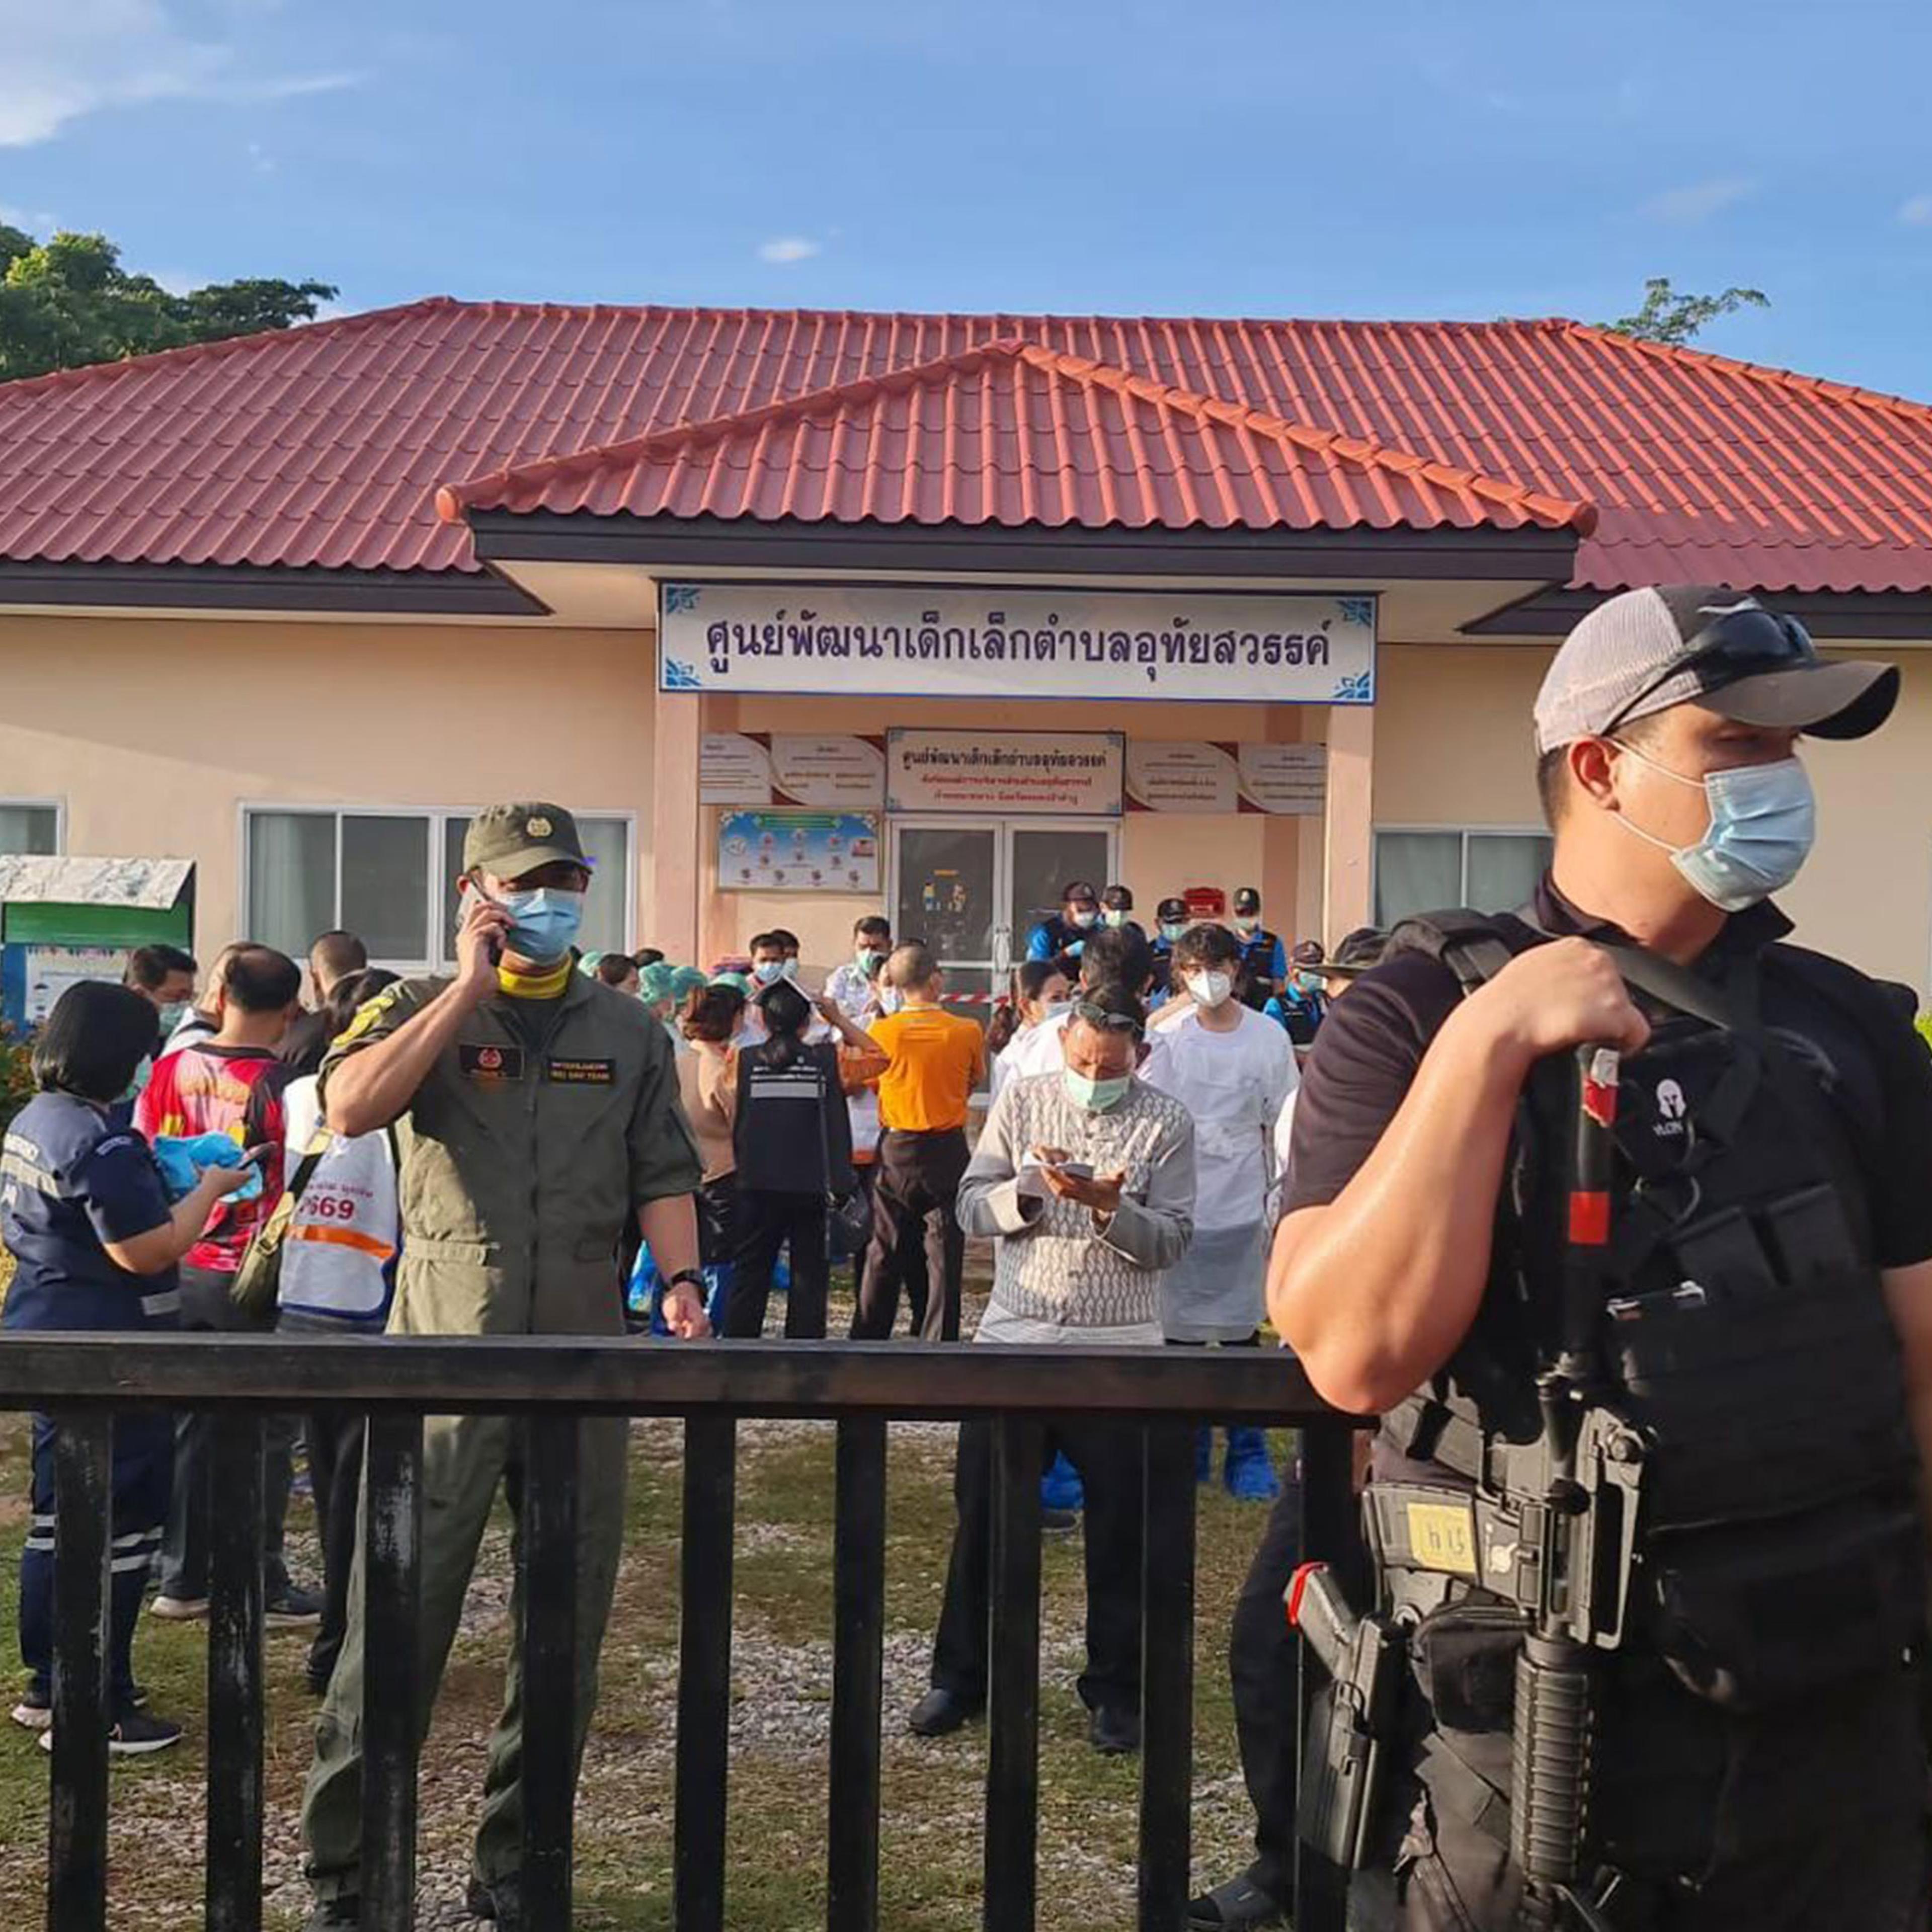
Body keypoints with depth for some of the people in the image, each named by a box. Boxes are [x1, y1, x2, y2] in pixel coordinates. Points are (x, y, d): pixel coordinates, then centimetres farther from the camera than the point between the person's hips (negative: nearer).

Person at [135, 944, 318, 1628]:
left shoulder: (171, 1070, 0)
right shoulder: (278, 1084, -14)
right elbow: (294, 1189, -13)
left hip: (178, 1271, 5)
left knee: (188, 1424, 14)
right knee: (263, 1432, 5)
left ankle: (182, 1579, 21)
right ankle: (261, 1587, 10)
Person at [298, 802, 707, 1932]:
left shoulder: (629, 1033, 11)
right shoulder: (422, 1009, 3)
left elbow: (663, 1176, 9)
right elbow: (351, 1108, -16)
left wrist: (680, 1278, -9)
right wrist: (471, 987, -15)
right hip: (445, 1347, -3)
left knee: (568, 1623, 10)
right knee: (399, 1615, 0)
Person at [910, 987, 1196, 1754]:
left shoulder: (1166, 1123, -1)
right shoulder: (1021, 1101, 5)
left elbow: (1171, 1241, -6)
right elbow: (972, 1206, 2)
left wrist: (1108, 1206, -23)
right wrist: (1028, 1189, -17)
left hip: (1117, 1354, -2)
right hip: (1013, 1339, 2)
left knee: (1120, 1531, 8)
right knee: (983, 1516, 9)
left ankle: (1116, 1690, 23)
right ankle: (961, 1675, 24)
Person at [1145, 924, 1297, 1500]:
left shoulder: (1269, 1037, 2)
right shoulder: (1167, 1037, -1)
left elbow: (1280, 1126, 7)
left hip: (1243, 1207, 0)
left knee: (1243, 1330, 5)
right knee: (1180, 1329, 7)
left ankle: (1247, 1454, 15)